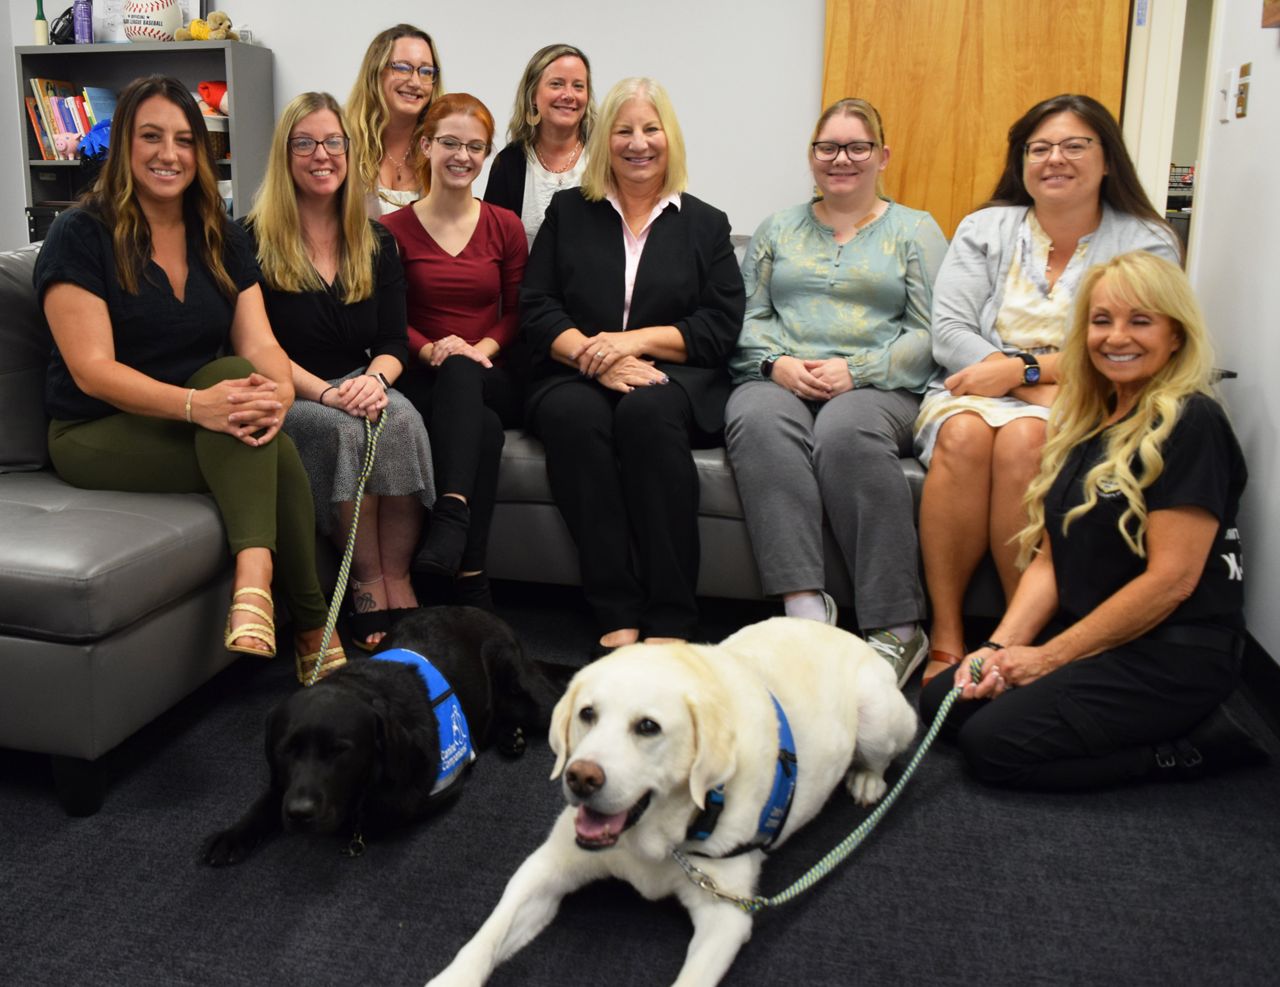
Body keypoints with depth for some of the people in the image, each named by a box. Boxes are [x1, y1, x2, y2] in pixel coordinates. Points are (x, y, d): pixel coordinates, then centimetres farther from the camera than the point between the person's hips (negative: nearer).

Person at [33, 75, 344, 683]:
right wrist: (195, 404, -35)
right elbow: (92, 370, -17)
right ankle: (312, 628, -27)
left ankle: (254, 583, -33)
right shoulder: (82, 235, -7)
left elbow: (259, 344, -2)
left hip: (206, 429, 5)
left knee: (256, 414, -32)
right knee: (277, 459, -30)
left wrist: (280, 391, -28)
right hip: (97, 435, -4)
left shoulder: (223, 240, 9)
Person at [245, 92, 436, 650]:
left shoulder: (377, 243, 14)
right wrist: (325, 392, -21)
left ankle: (398, 582, -25)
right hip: (284, 400, -3)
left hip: (360, 391, 3)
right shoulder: (254, 240, 1)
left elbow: (393, 341, 7)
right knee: (342, 429, -34)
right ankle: (367, 585, -22)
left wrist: (375, 379, -16)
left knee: (400, 416, -30)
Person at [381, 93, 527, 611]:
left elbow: (516, 311, 10)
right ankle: (470, 581, -41)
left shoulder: (504, 226, 12)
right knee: (485, 429, -36)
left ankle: (450, 521, -51)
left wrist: (482, 347, -10)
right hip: (420, 379, -1)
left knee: (460, 370, -38)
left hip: (488, 380, 1)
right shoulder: (395, 229, 6)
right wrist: (430, 350, -16)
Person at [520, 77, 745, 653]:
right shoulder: (568, 212, 18)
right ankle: (617, 617, -34)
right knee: (573, 415, -34)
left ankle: (670, 621, -34)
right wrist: (595, 355, -12)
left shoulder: (706, 225, 17)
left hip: (674, 379, -1)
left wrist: (635, 339, -11)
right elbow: (535, 309, 7)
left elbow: (721, 326, 4)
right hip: (576, 376, 1)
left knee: (647, 411, -36)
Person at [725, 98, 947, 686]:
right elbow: (747, 318, 15)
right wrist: (777, 363, -6)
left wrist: (856, 370, -11)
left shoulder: (915, 231, 16)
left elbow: (930, 334, 4)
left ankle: (896, 627, -34)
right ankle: (805, 608, -41)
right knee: (757, 423, -34)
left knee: (845, 433, -37)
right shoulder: (779, 229, 25)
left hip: (877, 388, -2)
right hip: (779, 379, 2)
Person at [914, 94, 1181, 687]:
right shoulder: (984, 229, 12)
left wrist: (1022, 367, -17)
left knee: (1024, 437, -35)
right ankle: (946, 637, -29)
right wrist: (1044, 385, -13)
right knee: (964, 433, -33)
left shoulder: (1147, 243, 6)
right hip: (975, 388, 2)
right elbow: (948, 332, -1)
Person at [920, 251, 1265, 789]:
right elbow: (1049, 557, 8)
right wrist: (1000, 646, -7)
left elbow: (1171, 578, -19)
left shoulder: (1189, 423, -14)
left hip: (1172, 655, -9)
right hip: (1090, 636, 9)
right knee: (941, 702, -1)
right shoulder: (1086, 420, 12)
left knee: (993, 743, -19)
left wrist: (1050, 656, -14)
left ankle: (1191, 746, -4)